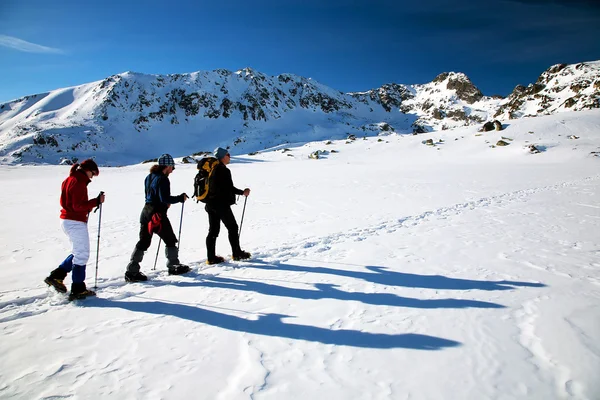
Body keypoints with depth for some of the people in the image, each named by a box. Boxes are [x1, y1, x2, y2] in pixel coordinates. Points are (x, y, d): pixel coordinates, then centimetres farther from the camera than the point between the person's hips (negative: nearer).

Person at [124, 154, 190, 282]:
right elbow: (165, 198, -22)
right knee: (170, 240, 8)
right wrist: (181, 198, -12)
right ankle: (173, 266, 20)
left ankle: (131, 271, 10)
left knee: (143, 242, 11)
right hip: (158, 215, -8)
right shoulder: (163, 179, -16)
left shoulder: (149, 177, 12)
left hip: (146, 212, 8)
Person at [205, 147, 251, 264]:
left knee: (213, 230, 9)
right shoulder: (224, 170, -15)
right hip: (222, 204, -8)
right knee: (232, 227, 6)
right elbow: (229, 188, -16)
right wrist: (242, 192, -4)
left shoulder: (211, 169, 11)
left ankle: (211, 257, 11)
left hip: (210, 204, 8)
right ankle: (237, 253, 14)